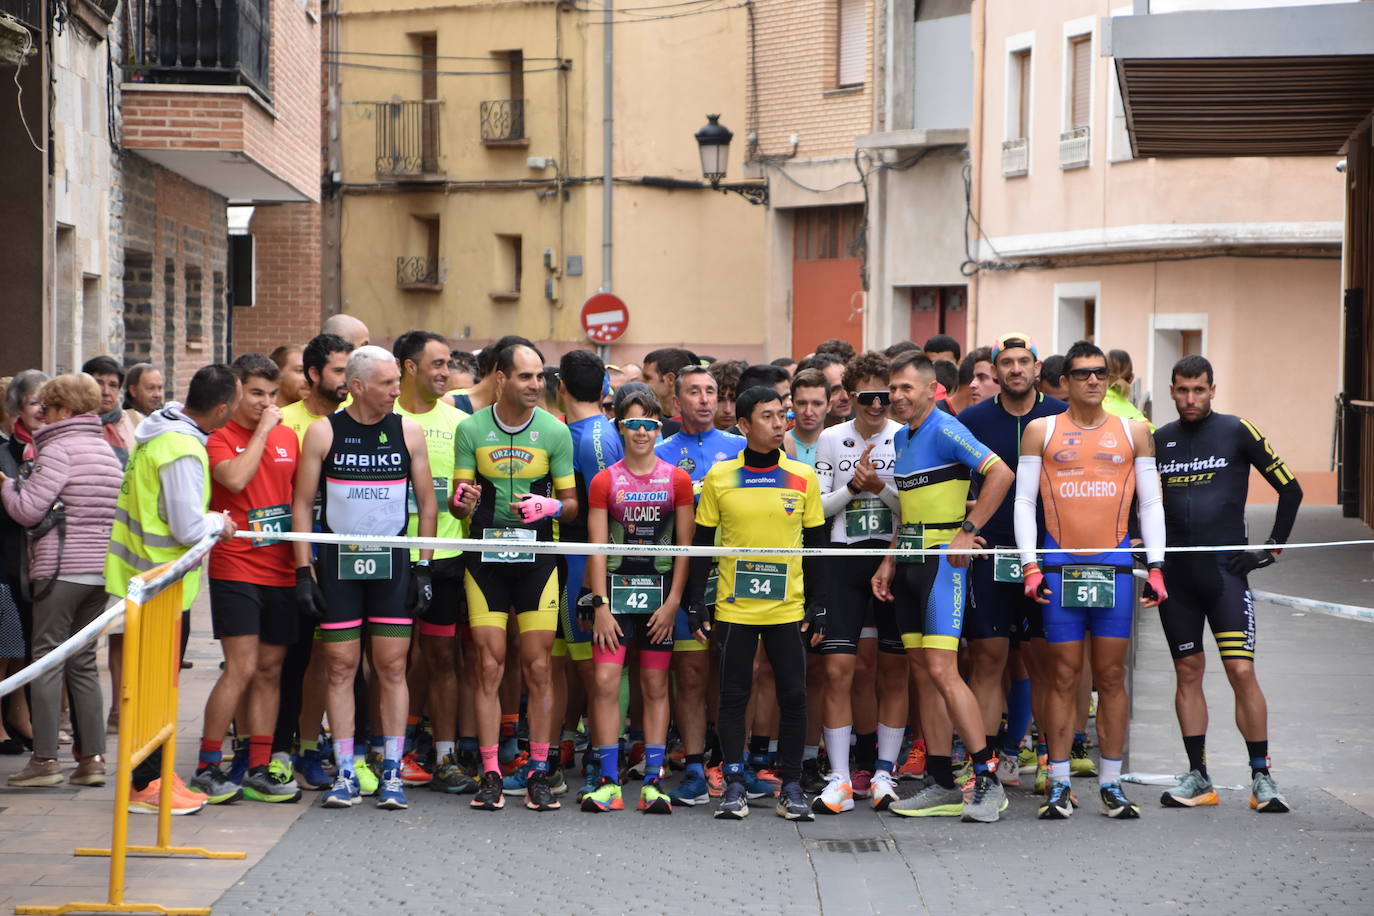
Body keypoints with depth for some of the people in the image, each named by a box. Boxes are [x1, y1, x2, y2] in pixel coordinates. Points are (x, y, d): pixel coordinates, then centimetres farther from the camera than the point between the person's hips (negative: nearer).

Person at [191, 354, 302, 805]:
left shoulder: (288, 437, 13)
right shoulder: (218, 437, -3)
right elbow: (236, 479, -22)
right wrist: (262, 430, -13)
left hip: (282, 570, 5)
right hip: (236, 568, -5)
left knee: (270, 670, 7)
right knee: (242, 668, -12)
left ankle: (259, 768, 12)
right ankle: (207, 767, -3)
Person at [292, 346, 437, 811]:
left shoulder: (408, 431, 4)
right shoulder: (323, 432, 0)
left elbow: (427, 502, 8)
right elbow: (302, 503, 2)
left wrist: (424, 568, 3)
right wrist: (304, 571, -4)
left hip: (392, 563, 1)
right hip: (337, 562, -1)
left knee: (392, 667, 0)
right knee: (341, 668, 1)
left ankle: (392, 774, 5)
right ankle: (345, 774, 6)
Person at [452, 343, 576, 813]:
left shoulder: (555, 432, 1)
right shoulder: (471, 429, 1)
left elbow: (571, 504, 6)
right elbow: (458, 499, 5)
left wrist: (550, 507, -17)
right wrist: (463, 501, -18)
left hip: (537, 558, 0)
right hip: (485, 557, 0)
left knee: (538, 668, -1)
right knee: (489, 667, -2)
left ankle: (539, 773, 6)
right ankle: (490, 775, 2)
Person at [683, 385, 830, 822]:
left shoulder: (803, 478, 3)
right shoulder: (719, 477, 1)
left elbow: (815, 547, 7)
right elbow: (701, 545, 4)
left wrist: (818, 607, 2)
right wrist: (696, 605, -1)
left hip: (788, 608, 1)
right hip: (733, 608, -1)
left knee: (793, 696, 0)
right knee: (733, 696, 2)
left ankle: (791, 787, 8)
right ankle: (734, 785, 9)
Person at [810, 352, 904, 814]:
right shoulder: (831, 440, 6)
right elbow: (817, 506, 5)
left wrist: (880, 487, -17)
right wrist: (853, 486, -10)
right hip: (845, 562, 0)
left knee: (895, 671, 3)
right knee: (837, 668, -7)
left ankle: (883, 774, 12)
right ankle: (840, 779, -3)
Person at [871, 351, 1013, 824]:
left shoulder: (945, 430, -11)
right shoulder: (901, 438, 16)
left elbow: (1001, 473, -20)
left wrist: (967, 531, -20)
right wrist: (889, 562, 18)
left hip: (943, 559, -9)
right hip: (910, 562, 9)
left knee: (942, 670, -15)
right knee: (923, 674, 7)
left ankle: (988, 780, -10)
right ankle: (942, 786, 11)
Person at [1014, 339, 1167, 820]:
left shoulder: (1133, 432, 10)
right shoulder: (1040, 431, 6)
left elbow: (1151, 503, 12)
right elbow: (1024, 500, 6)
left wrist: (1156, 567, 3)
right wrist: (1030, 565, -3)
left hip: (1115, 566, 1)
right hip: (1059, 566, -1)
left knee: (1112, 677, 2)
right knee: (1063, 677, -1)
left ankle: (1111, 784, 7)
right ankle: (1058, 785, 4)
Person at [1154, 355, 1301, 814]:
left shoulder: (1238, 432, -2)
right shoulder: (1157, 440, 9)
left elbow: (1290, 488, 3)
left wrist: (1273, 547, -1)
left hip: (1226, 569, -4)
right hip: (1175, 572, 4)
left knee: (1241, 671, -10)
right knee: (1188, 671, 6)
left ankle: (1261, 777, -3)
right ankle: (1198, 777, 11)